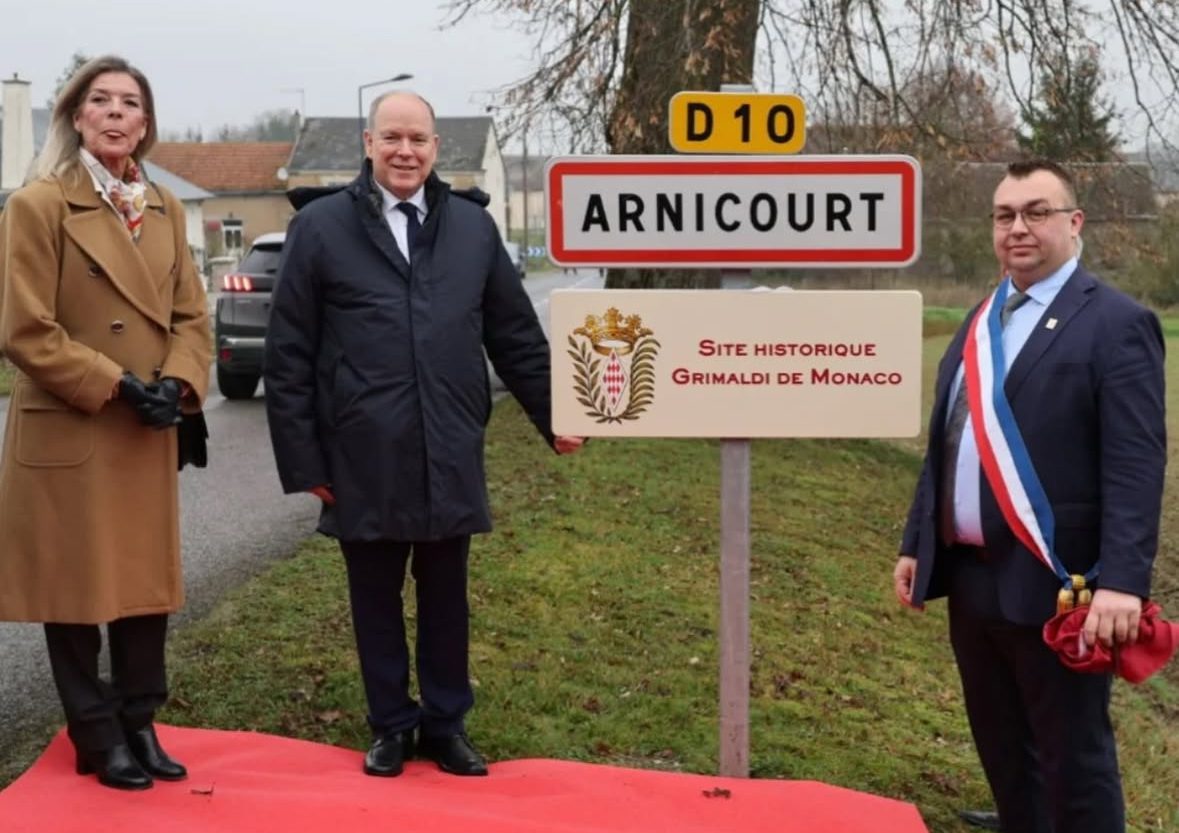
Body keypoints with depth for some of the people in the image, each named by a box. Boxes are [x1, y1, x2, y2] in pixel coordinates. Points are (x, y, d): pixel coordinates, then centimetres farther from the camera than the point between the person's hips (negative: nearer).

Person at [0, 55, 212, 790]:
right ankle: (99, 739, 18)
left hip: (148, 436, 6)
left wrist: (179, 383, -9)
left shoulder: (165, 208, 10)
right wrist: (116, 386, -17)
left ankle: (139, 725, 25)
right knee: (76, 589, 5)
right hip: (67, 434, -6)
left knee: (150, 582, 11)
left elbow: (192, 314, 10)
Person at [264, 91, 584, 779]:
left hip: (451, 460, 2)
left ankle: (447, 724, 26)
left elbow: (516, 333, 13)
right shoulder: (321, 227, -1)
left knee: (446, 599, 12)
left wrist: (554, 415, 11)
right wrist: (302, 458, -3)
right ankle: (391, 726, 27)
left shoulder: (473, 225, 7)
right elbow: (288, 355, -1)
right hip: (363, 461, -1)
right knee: (376, 601, 11)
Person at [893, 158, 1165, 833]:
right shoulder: (981, 325, 15)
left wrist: (1122, 580, -25)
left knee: (1072, 759, 4)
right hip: (971, 577, 7)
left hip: (1053, 585, -7)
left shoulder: (1115, 323, -9)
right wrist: (917, 544, 16)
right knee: (1002, 748, 18)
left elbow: (1135, 466, -17)